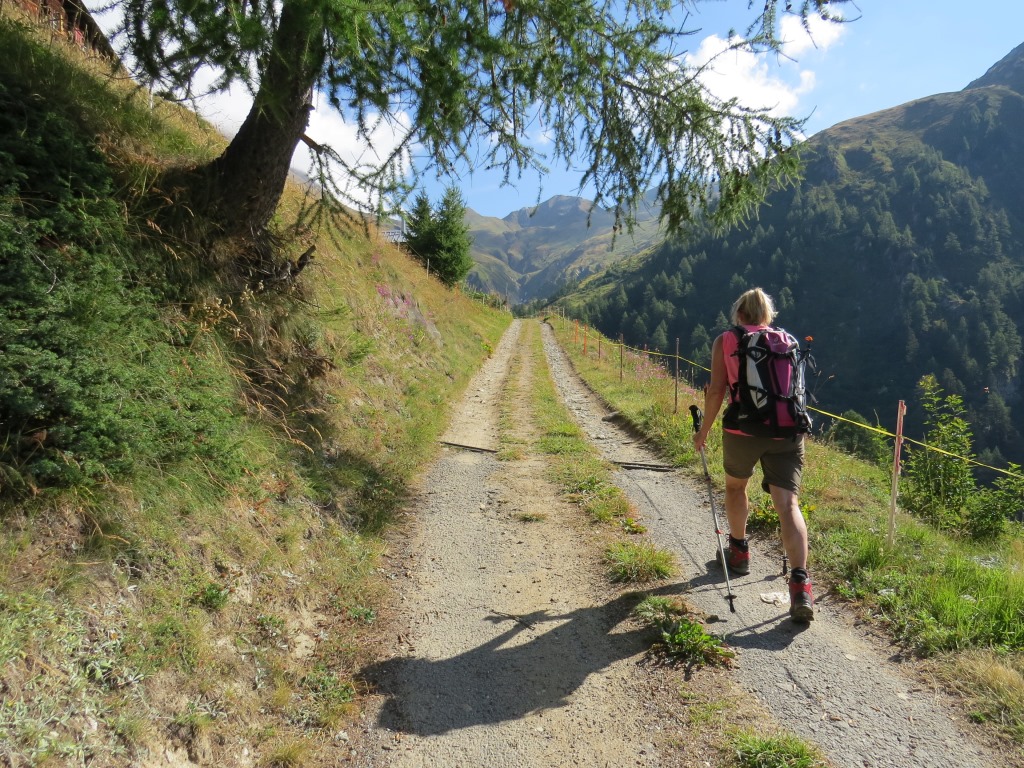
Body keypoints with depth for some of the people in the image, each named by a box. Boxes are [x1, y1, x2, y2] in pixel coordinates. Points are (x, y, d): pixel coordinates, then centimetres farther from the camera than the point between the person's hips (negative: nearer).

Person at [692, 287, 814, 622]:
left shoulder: (725, 340, 7)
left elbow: (717, 390, -1)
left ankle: (739, 552, 38)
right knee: (787, 503, -2)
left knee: (736, 485, 25)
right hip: (787, 430, 2)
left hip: (743, 428, -2)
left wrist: (703, 431, 9)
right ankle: (800, 582, -16)